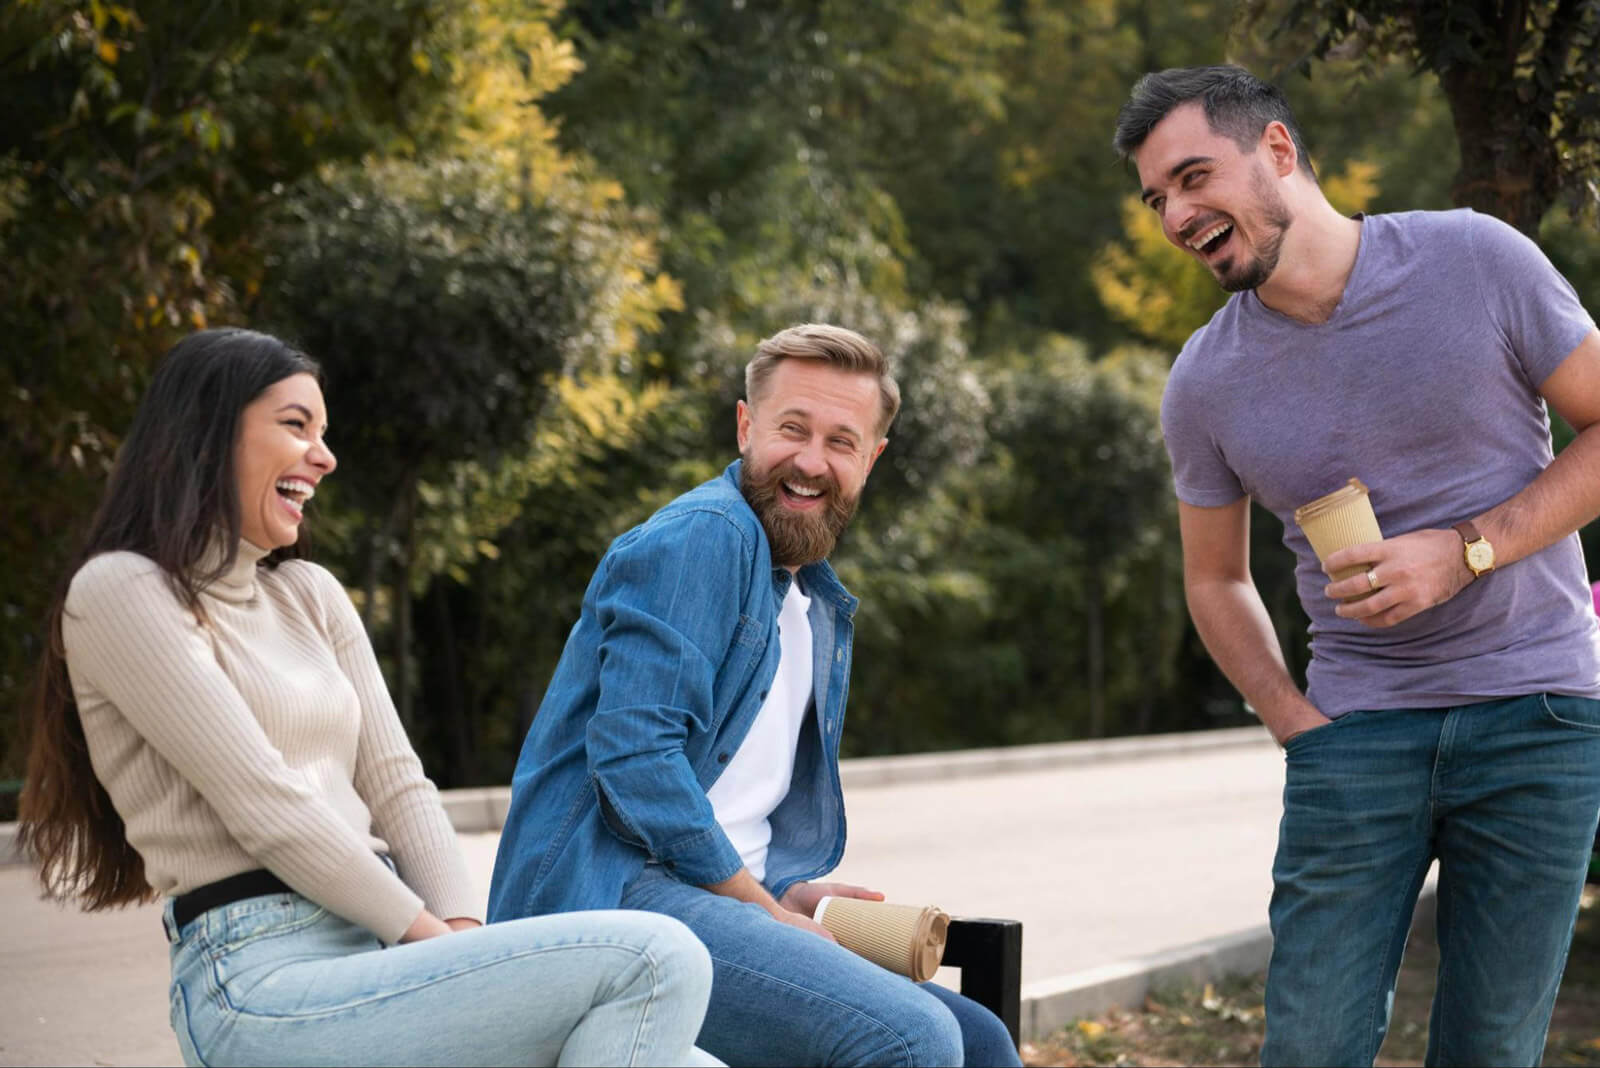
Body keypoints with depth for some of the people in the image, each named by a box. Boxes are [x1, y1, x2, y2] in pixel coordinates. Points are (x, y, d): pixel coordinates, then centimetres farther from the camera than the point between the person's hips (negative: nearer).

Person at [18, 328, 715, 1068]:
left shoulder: (310, 594, 21)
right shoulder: (120, 591, -2)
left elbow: (394, 784, 13)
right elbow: (264, 806, -11)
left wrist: (465, 933, -4)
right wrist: (426, 931, -9)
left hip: (383, 957, 8)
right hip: (265, 977, -8)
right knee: (654, 960, -23)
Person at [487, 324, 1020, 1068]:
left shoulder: (823, 607, 24)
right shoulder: (700, 538, -7)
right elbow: (634, 756, -18)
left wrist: (785, 896, 5)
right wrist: (767, 909, -12)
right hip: (606, 894, -10)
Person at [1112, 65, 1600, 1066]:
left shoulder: (1476, 260, -6)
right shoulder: (1204, 384, 1)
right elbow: (1216, 577, 15)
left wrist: (1465, 552, -14)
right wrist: (1292, 719, 0)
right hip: (1357, 729, 2)